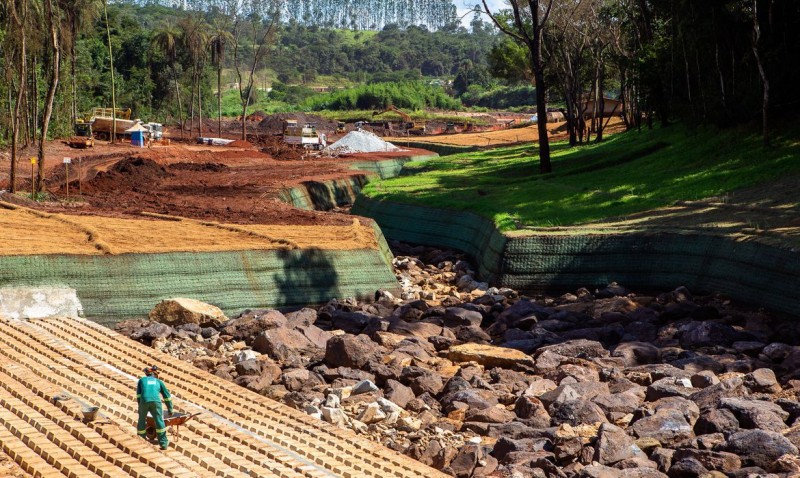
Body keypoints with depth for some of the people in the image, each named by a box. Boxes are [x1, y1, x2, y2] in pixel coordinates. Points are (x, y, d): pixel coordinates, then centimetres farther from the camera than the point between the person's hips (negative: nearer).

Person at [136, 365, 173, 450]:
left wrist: (140, 406, 21)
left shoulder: (142, 380, 29)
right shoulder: (158, 382, 30)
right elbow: (167, 396, 32)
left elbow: (138, 395, 19)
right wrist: (170, 409, 40)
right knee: (159, 422, 7)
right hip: (156, 401, 0)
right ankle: (164, 443, 5)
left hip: (144, 401, 0)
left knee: (142, 421, 18)